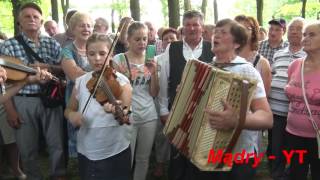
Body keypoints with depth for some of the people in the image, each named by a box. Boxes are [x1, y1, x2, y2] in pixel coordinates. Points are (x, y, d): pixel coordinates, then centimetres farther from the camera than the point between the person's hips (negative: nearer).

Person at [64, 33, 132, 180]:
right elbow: (69, 109, 11)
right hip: (86, 152, 3)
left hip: (116, 152, -3)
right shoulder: (80, 82, 1)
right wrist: (72, 115, -11)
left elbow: (126, 114, -19)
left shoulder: (121, 80, -9)